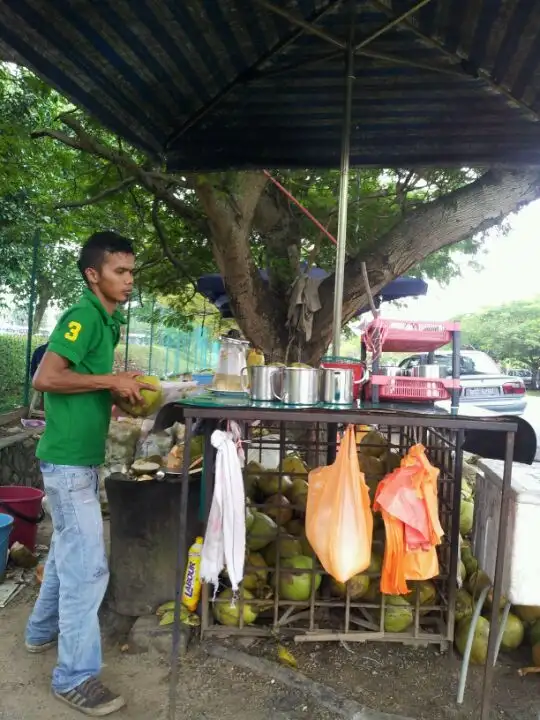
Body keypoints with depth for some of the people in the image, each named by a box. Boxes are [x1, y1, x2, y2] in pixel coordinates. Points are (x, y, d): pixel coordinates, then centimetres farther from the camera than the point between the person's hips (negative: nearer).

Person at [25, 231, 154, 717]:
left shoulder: (105, 319, 12)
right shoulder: (83, 316, -17)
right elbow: (46, 378, -27)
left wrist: (121, 390, 6)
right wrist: (111, 380, -22)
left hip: (81, 456, 10)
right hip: (69, 459, -10)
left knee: (68, 551, 23)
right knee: (88, 566, -4)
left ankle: (43, 631, 42)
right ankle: (76, 677, 9)